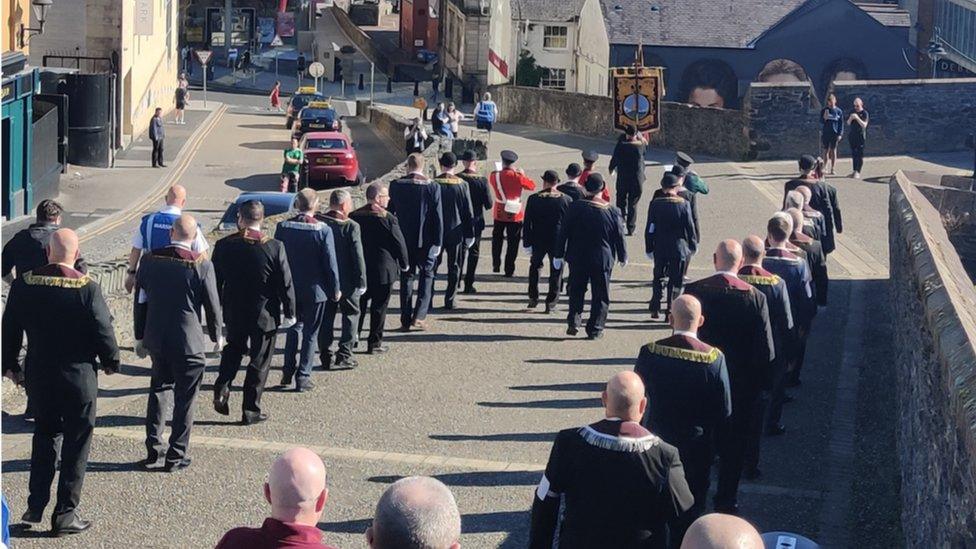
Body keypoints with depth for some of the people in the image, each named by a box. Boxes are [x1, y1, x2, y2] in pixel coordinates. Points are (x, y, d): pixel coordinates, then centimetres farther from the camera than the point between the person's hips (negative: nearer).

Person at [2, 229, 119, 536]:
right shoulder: (87, 288, -16)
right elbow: (103, 330, -11)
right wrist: (111, 362, 8)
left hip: (38, 377, 4)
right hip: (79, 378, -4)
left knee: (44, 435, 22)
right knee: (76, 443, 8)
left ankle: (36, 505, 21)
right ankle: (65, 513, 10)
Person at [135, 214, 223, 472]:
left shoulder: (150, 260, -2)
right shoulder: (201, 264, -14)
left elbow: (141, 299, 5)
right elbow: (212, 305, -6)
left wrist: (140, 337, 16)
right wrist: (217, 335, 11)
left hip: (156, 338, 4)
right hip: (188, 341, -4)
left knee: (159, 389, 21)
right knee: (184, 397, 7)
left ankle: (153, 448, 19)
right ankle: (176, 455, 11)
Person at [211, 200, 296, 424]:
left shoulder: (224, 245, -8)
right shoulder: (275, 247, -15)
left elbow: (215, 281, 2)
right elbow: (286, 284, -10)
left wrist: (216, 310, 15)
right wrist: (289, 313, 2)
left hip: (233, 313, 3)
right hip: (265, 315, -3)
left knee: (233, 349, 27)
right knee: (259, 362, 9)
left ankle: (222, 389, 8)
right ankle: (251, 410, 13)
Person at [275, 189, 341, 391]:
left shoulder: (283, 227, -6)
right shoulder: (323, 230, -15)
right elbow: (330, 262, -11)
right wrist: (335, 289, 0)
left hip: (290, 288, 3)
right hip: (315, 290, -3)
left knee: (293, 328, 22)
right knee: (310, 333, 7)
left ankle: (288, 371, 23)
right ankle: (303, 376, 8)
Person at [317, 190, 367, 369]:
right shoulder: (351, 226, -15)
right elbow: (358, 256, -15)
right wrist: (361, 281, -7)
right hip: (346, 280, -4)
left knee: (326, 317, 12)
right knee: (351, 314, 11)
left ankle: (326, 356, 13)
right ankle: (344, 355, 6)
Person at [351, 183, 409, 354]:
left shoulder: (354, 217, 0)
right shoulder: (388, 218, -16)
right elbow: (399, 243, -9)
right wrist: (404, 264, 7)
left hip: (358, 270, 5)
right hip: (383, 270, -5)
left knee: (359, 306, 15)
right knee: (379, 307, 5)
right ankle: (374, 343, 10)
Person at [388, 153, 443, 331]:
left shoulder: (396, 185, -5)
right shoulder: (433, 187, -10)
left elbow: (389, 213, 2)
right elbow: (437, 217, -8)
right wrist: (438, 242, -2)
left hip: (403, 240, 2)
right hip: (426, 240, -2)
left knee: (406, 277, 11)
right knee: (426, 275, 11)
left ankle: (406, 320, 12)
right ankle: (419, 316, 1)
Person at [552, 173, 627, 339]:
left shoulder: (575, 208, -9)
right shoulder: (612, 212, -9)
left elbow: (563, 232, -4)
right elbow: (619, 237, -1)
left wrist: (558, 255, 5)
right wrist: (622, 257, 14)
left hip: (577, 258, 1)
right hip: (603, 260, -1)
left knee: (576, 292, 18)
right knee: (600, 296, 10)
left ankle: (574, 322, 6)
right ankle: (595, 329, 11)